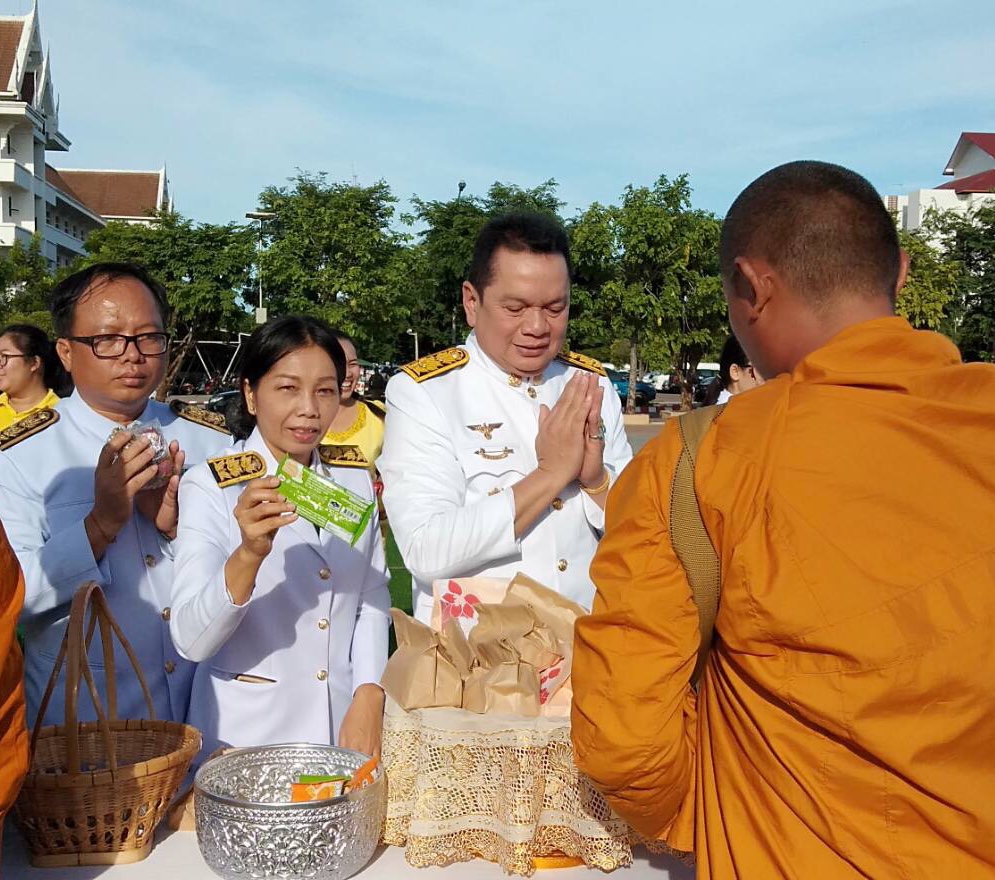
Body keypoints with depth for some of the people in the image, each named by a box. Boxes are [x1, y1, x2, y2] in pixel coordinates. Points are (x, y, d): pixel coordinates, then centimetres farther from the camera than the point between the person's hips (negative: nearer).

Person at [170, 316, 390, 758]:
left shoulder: (356, 480, 2)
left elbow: (372, 599, 8)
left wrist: (369, 698, -5)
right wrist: (249, 554, -35)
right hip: (247, 733, -3)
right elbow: (191, 642, -19)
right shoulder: (209, 486, -11)